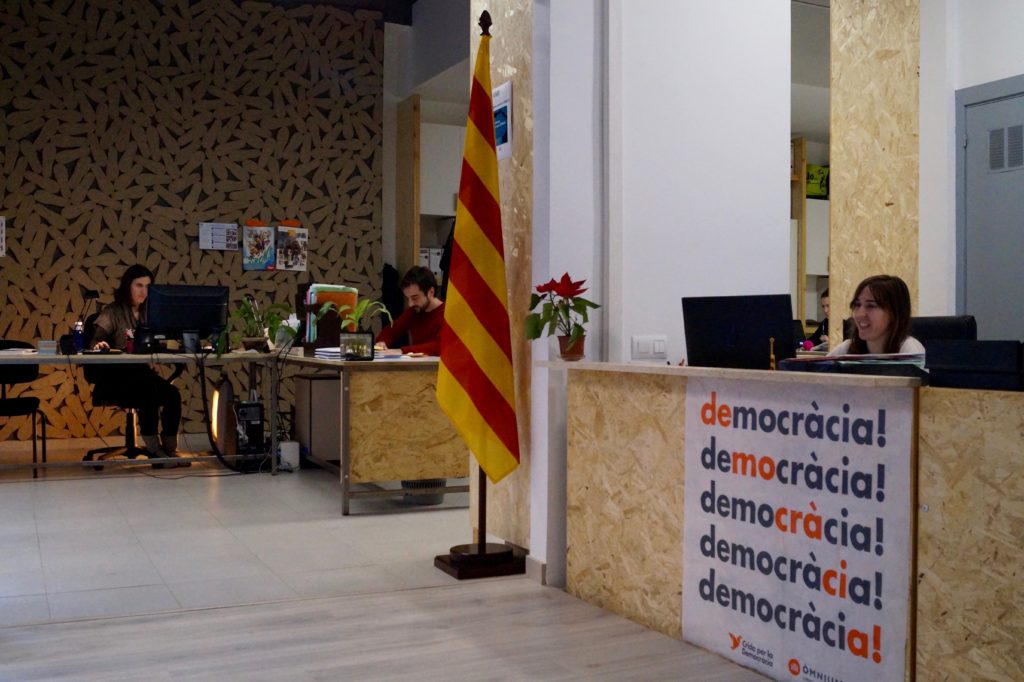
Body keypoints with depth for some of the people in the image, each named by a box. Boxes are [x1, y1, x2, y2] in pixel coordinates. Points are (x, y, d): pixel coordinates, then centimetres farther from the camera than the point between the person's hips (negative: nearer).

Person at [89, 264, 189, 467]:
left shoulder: (147, 313, 14)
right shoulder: (113, 312, 0)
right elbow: (95, 341, -12)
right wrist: (99, 345, -37)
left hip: (142, 373, 5)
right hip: (115, 377, -5)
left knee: (173, 394, -24)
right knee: (150, 390, -34)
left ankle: (169, 448, -15)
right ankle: (153, 448, -26)